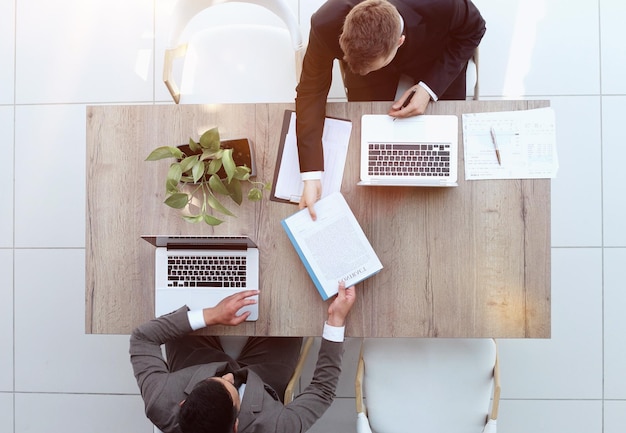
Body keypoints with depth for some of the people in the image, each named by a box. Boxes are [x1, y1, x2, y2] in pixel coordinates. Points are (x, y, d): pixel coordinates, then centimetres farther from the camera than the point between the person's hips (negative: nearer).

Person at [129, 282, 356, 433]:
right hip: (259, 379, -1)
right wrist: (337, 319, -31)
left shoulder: (162, 406, -41)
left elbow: (142, 337, -28)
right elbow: (322, 389, -28)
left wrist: (210, 315, -34)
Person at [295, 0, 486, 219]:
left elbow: (473, 30, -19)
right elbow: (311, 92, -31)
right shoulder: (326, 25, -40)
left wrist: (429, 87, -33)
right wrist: (311, 177, -39)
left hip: (436, 53, 0)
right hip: (361, 55, 0)